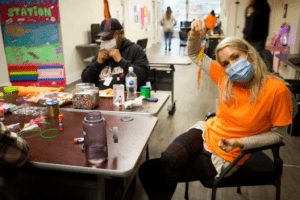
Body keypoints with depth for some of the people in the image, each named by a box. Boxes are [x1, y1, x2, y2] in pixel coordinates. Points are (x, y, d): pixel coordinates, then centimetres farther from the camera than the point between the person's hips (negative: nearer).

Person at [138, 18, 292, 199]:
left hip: (224, 157, -4)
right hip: (206, 132, 4)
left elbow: (278, 133, -7)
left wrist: (241, 143, -20)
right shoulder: (225, 77, -6)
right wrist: (195, 35, -16)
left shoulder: (277, 90, -18)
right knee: (167, 163, -26)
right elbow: (195, 55, 5)